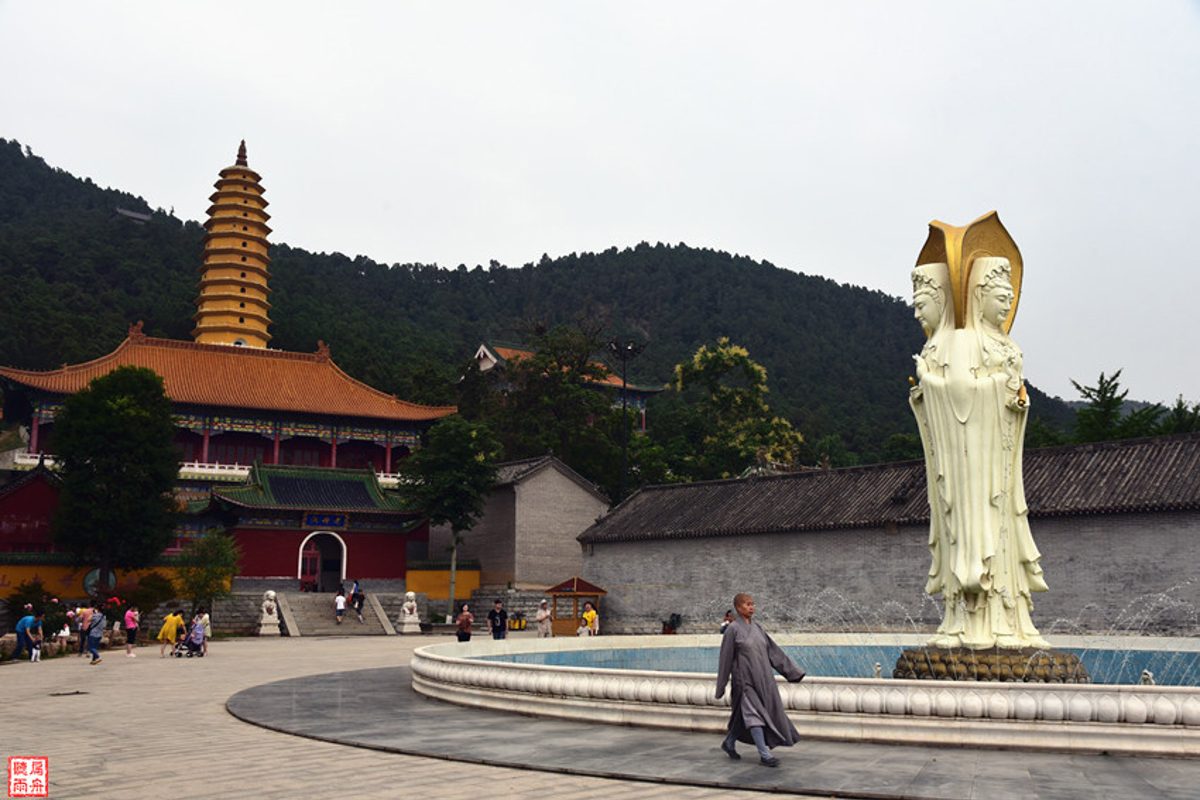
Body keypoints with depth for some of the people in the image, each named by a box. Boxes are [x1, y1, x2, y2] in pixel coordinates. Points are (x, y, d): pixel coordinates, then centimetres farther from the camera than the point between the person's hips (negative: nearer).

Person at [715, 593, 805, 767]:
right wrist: (721, 686, -5)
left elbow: (772, 650, 12)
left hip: (761, 678, 7)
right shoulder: (733, 629, -8)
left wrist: (792, 670, 8)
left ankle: (729, 743, 31)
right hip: (744, 678, -7)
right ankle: (764, 755, -10)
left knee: (746, 714, 12)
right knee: (754, 713, -12)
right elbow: (726, 657, -6)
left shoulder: (756, 628, 11)